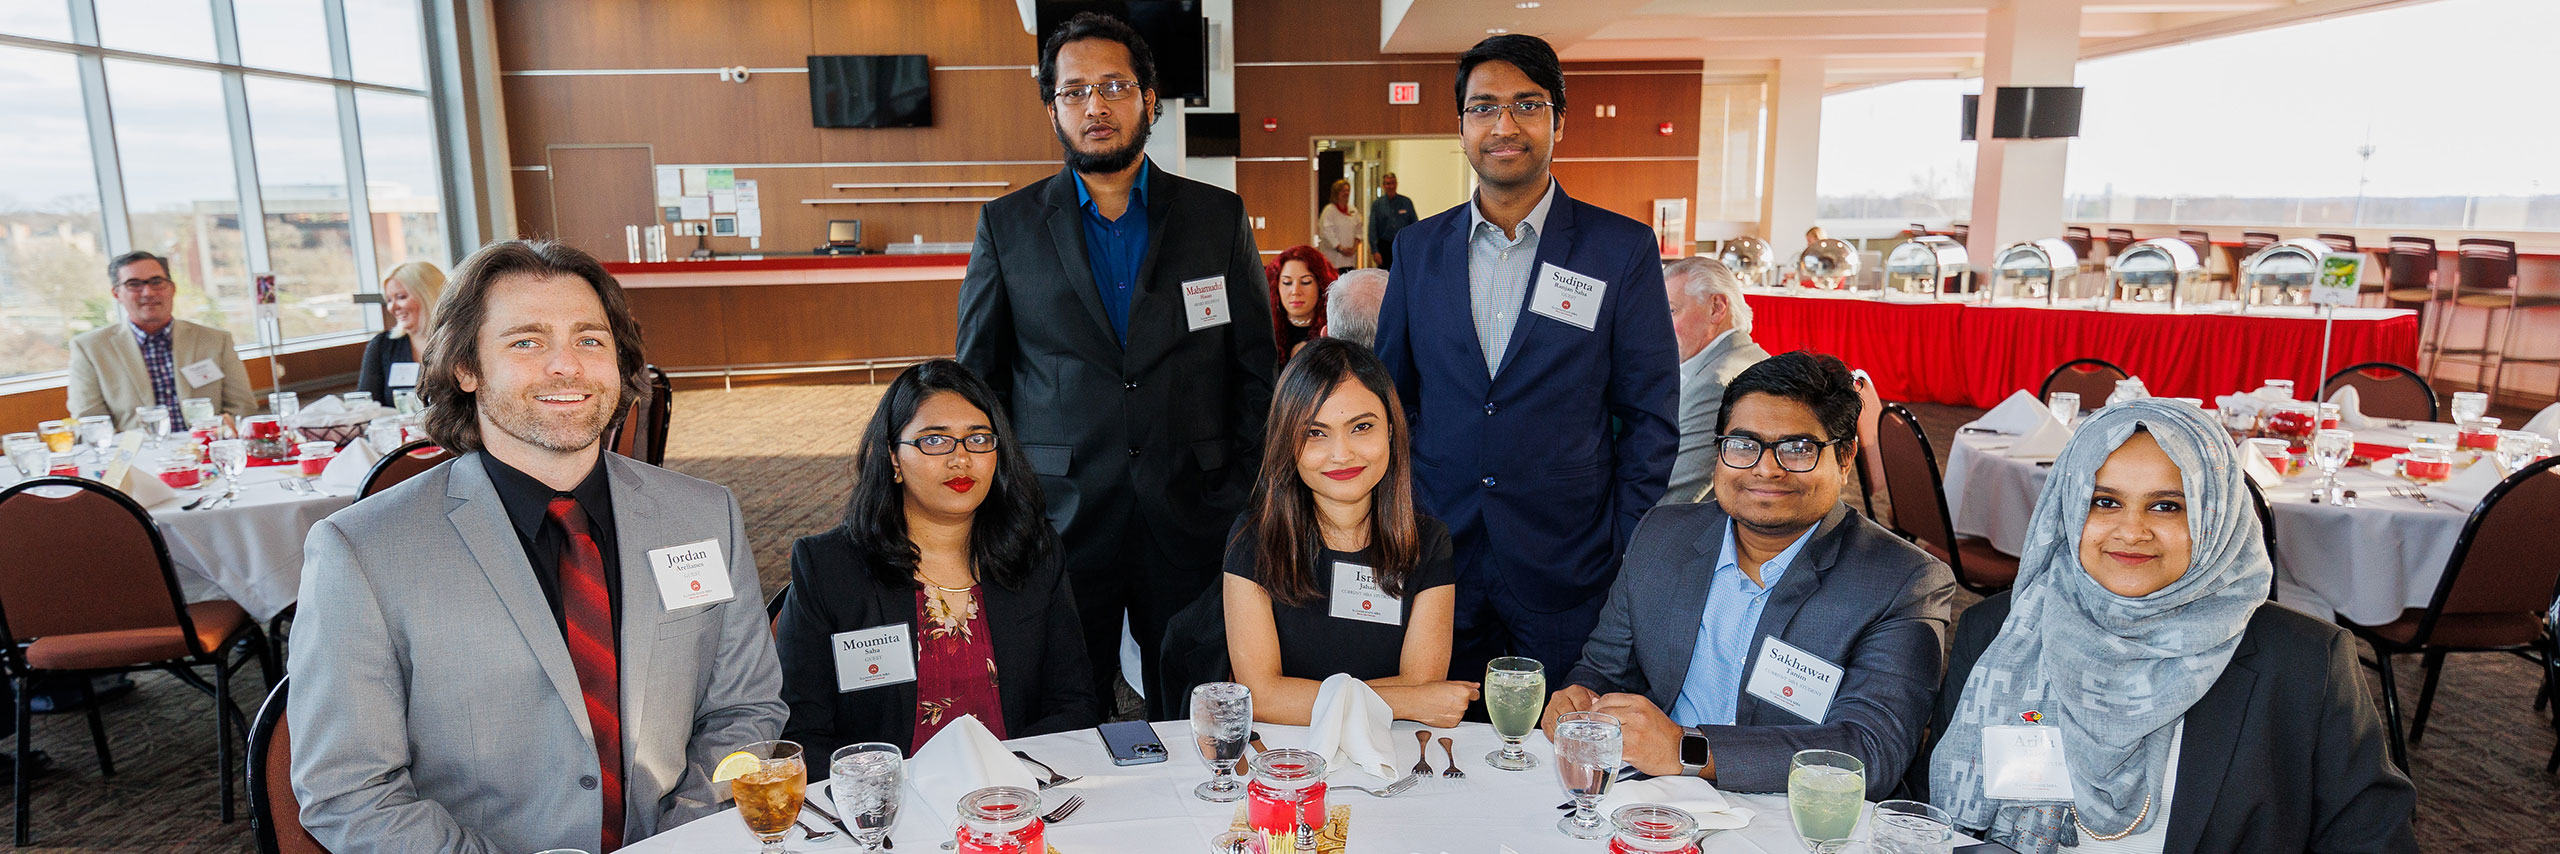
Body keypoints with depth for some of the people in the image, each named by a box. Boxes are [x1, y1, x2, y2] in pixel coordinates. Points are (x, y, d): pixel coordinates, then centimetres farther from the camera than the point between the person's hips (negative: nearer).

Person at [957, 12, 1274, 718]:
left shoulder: (1219, 217, 5)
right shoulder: (1007, 226, 5)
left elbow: (1257, 370, 6)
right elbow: (977, 378, 8)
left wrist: (1243, 500, 0)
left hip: (1191, 521, 1)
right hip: (1056, 523, 0)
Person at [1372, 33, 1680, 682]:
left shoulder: (1624, 249, -3)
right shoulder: (1418, 248, 5)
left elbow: (1651, 417, -1)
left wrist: (1624, 555, -5)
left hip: (1566, 574, -2)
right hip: (1437, 563, 2)